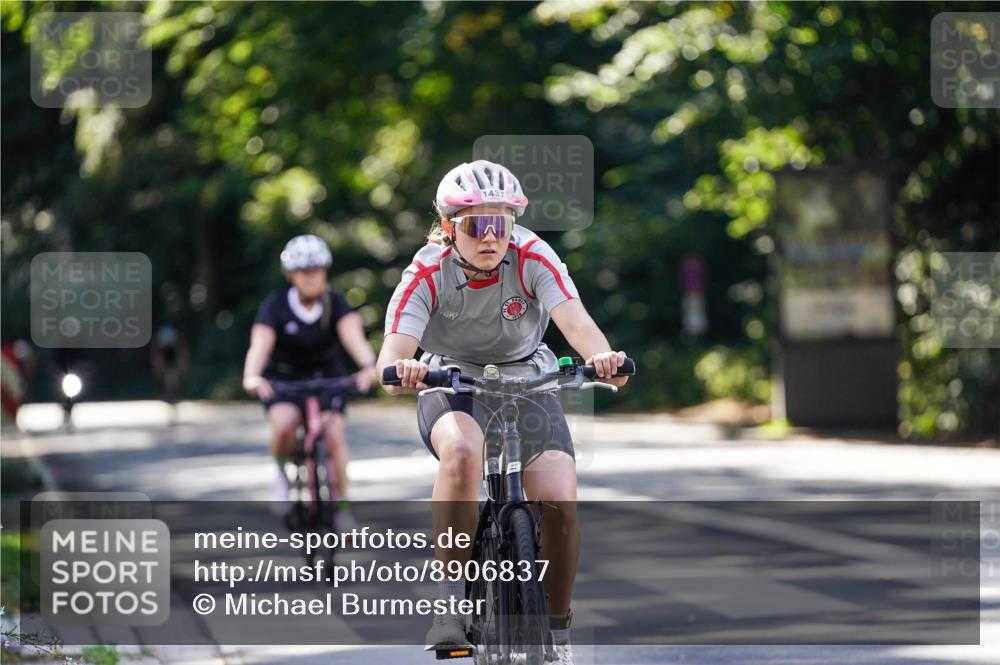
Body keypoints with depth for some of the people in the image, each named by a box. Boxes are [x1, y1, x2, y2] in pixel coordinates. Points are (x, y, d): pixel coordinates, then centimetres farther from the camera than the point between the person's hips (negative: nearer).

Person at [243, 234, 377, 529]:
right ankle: (283, 472, 0)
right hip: (283, 378, -1)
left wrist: (369, 366, -53)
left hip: (326, 376, 1)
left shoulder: (335, 303, -15)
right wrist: (251, 376, -54)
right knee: (284, 425, -31)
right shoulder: (275, 306, -19)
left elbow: (353, 336, -32)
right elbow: (260, 344, -33)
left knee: (334, 436, -19)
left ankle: (342, 505, -3)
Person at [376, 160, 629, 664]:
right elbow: (392, 353, -33)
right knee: (462, 451, -37)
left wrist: (603, 356, -57)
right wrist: (400, 369, -58)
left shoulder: (533, 258, -20)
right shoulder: (428, 273, -21)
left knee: (559, 502, -20)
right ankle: (453, 603, -28)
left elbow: (576, 321, -34)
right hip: (450, 388, -1)